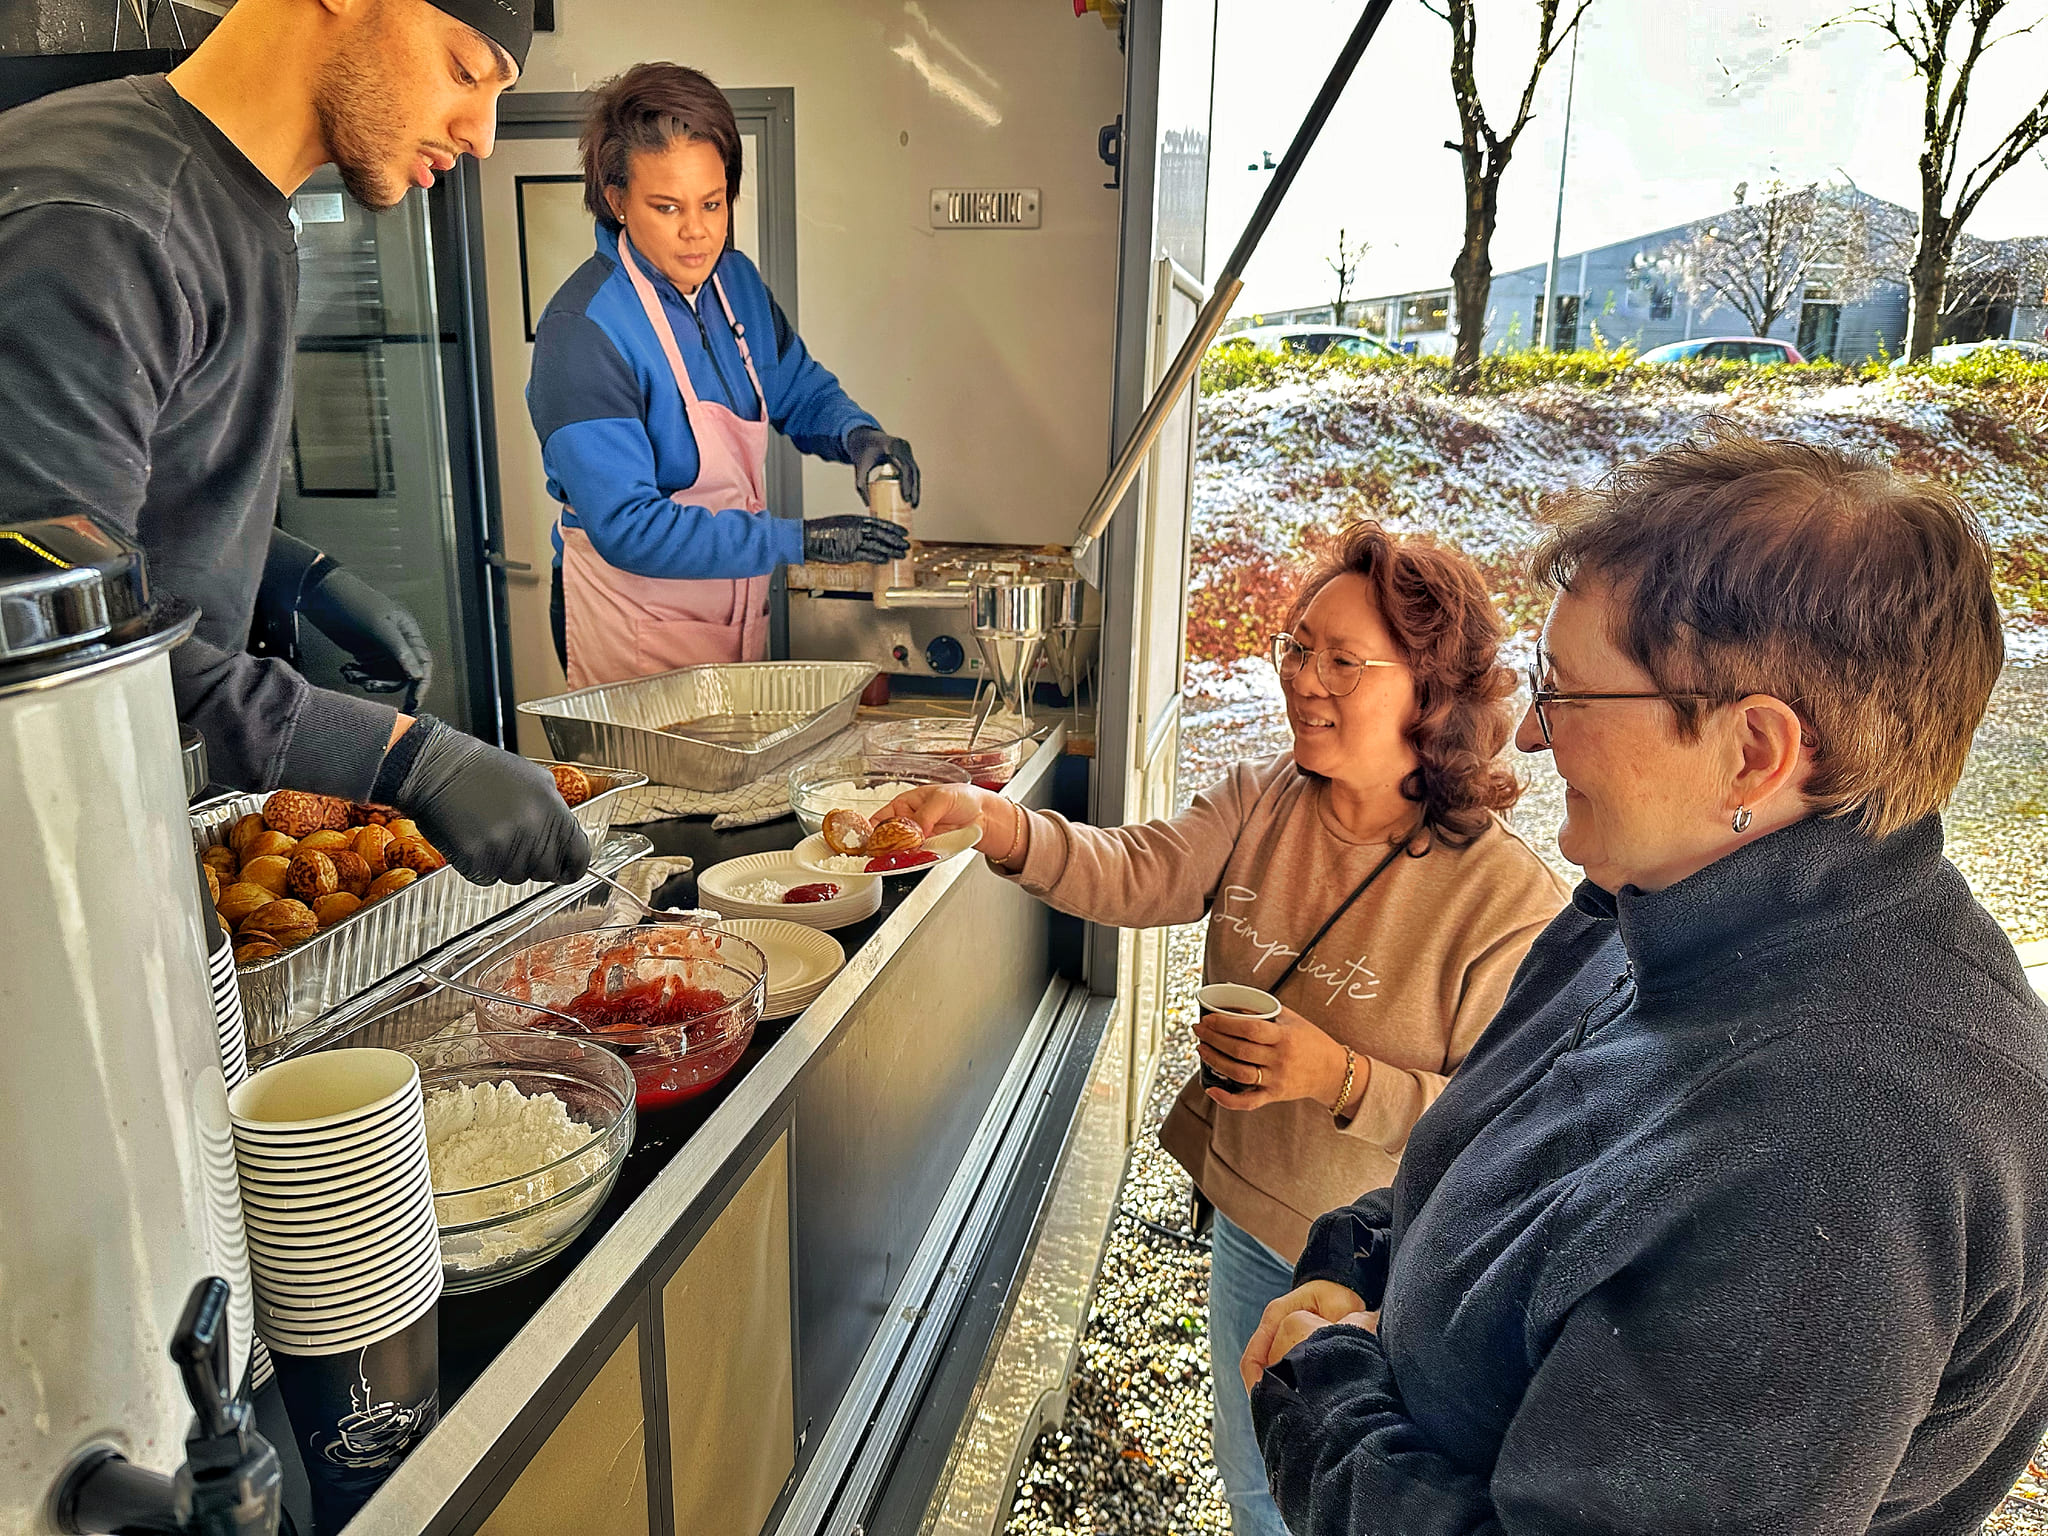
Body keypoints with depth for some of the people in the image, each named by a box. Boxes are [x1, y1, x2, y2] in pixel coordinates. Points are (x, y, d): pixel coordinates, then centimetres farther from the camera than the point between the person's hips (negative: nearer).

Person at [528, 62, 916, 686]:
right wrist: (801, 539, -29)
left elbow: (801, 389, 17)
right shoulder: (581, 331, -22)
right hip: (634, 628, -7)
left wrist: (856, 433, -6)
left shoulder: (736, 282, 1)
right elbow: (629, 528, -27)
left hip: (738, 611, 7)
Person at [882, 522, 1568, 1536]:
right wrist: (993, 821, -38)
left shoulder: (1511, 900, -25)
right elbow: (1134, 875, -22)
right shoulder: (1259, 806, -10)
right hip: (1249, 1222, 5)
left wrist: (1343, 1078, -34)